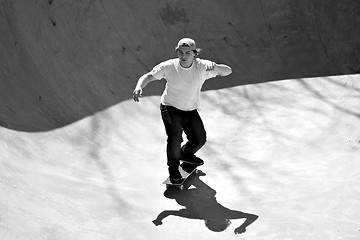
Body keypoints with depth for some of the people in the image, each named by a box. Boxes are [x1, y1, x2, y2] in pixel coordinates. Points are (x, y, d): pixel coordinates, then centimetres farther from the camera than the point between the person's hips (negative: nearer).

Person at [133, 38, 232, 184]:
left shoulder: (202, 66, -15)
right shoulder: (169, 67, -17)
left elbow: (228, 71, -17)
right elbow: (148, 76, -15)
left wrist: (215, 67, -40)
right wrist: (139, 87, -37)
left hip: (191, 111, 4)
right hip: (170, 108, -3)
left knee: (200, 139, 9)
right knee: (175, 138, -22)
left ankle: (186, 154, 45)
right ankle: (173, 168, 7)